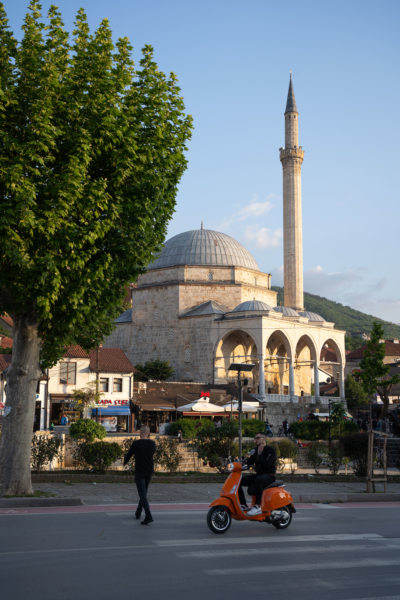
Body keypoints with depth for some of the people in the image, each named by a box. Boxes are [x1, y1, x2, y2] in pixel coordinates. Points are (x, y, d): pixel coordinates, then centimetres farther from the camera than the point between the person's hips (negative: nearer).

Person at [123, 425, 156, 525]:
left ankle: (148, 516, -21)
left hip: (139, 472, -5)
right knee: (143, 492, 21)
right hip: (149, 471, 5)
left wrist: (124, 462, 21)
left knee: (142, 495, -7)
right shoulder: (152, 443, -2)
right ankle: (138, 513, 33)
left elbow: (128, 455, -1)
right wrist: (147, 439, 18)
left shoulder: (136, 443, -13)